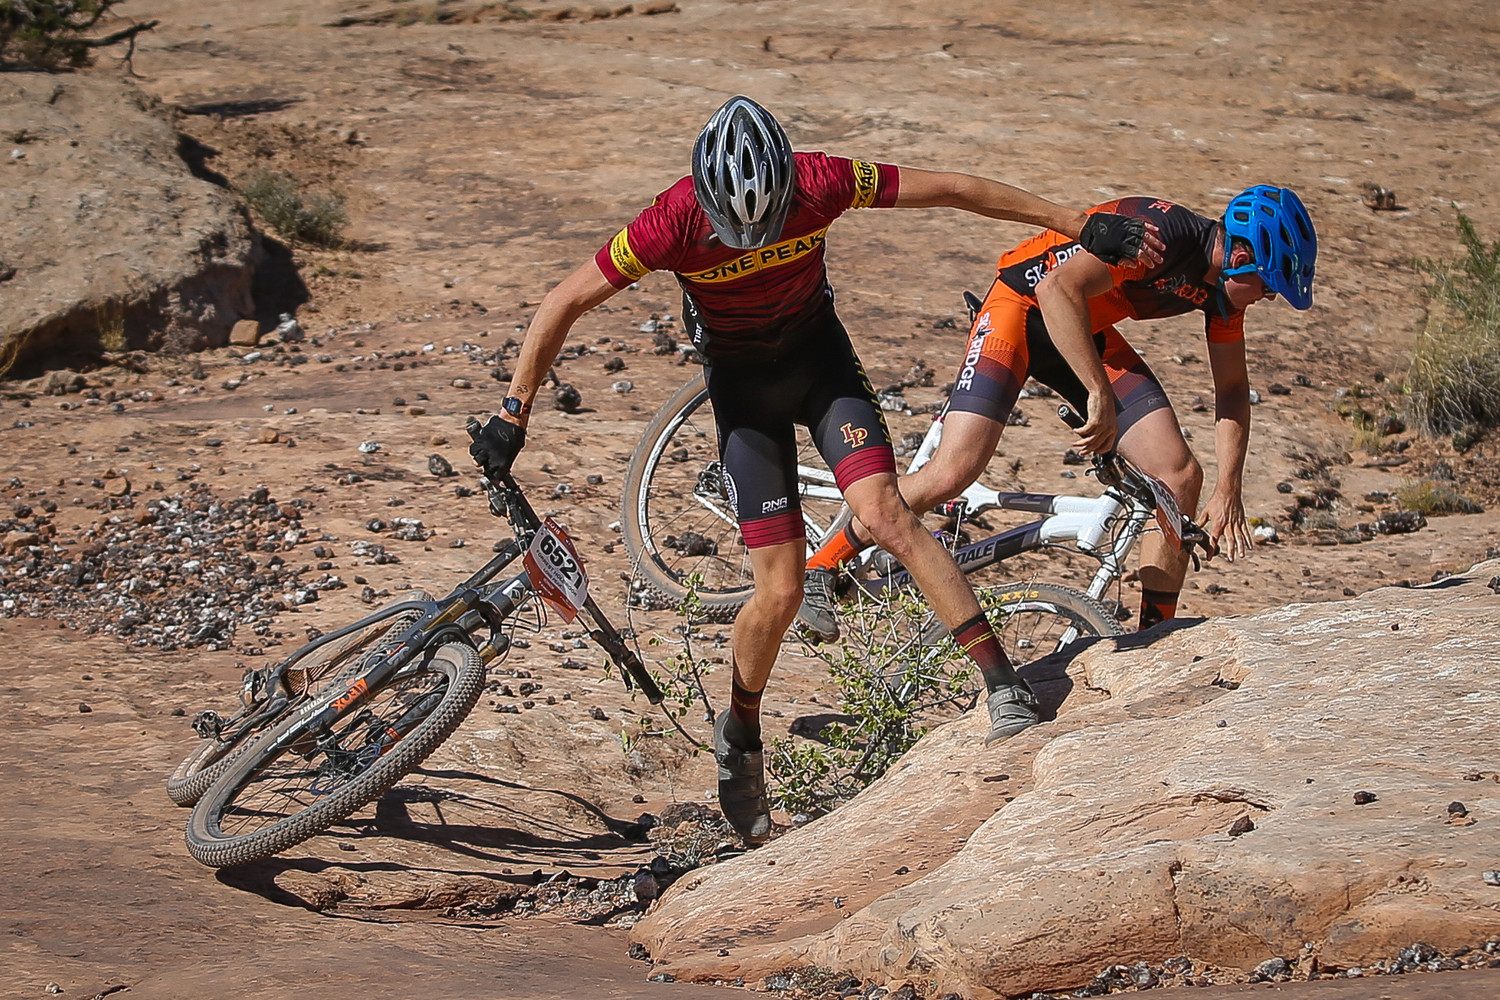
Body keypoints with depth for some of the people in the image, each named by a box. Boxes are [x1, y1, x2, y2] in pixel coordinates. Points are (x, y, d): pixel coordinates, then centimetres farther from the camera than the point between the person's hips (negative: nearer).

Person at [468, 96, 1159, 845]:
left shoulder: (821, 185, -26)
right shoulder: (672, 225, -29)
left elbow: (952, 189, -16)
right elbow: (563, 304, -19)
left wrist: (1080, 226, -10)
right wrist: (513, 414, -20)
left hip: (818, 351, 1)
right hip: (741, 381, -1)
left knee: (884, 514, -23)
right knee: (780, 590, -7)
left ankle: (1004, 686, -20)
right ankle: (739, 740, 20)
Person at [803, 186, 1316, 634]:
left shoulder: (1223, 281, -4)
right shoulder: (1160, 234, -30)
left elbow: (1232, 388, 6)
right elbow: (1058, 289, -42)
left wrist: (1228, 490, -4)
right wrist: (1100, 394, -44)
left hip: (1090, 332, 8)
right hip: (1023, 306, -8)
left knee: (1181, 476, -5)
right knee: (954, 471, -22)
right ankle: (820, 569, -4)